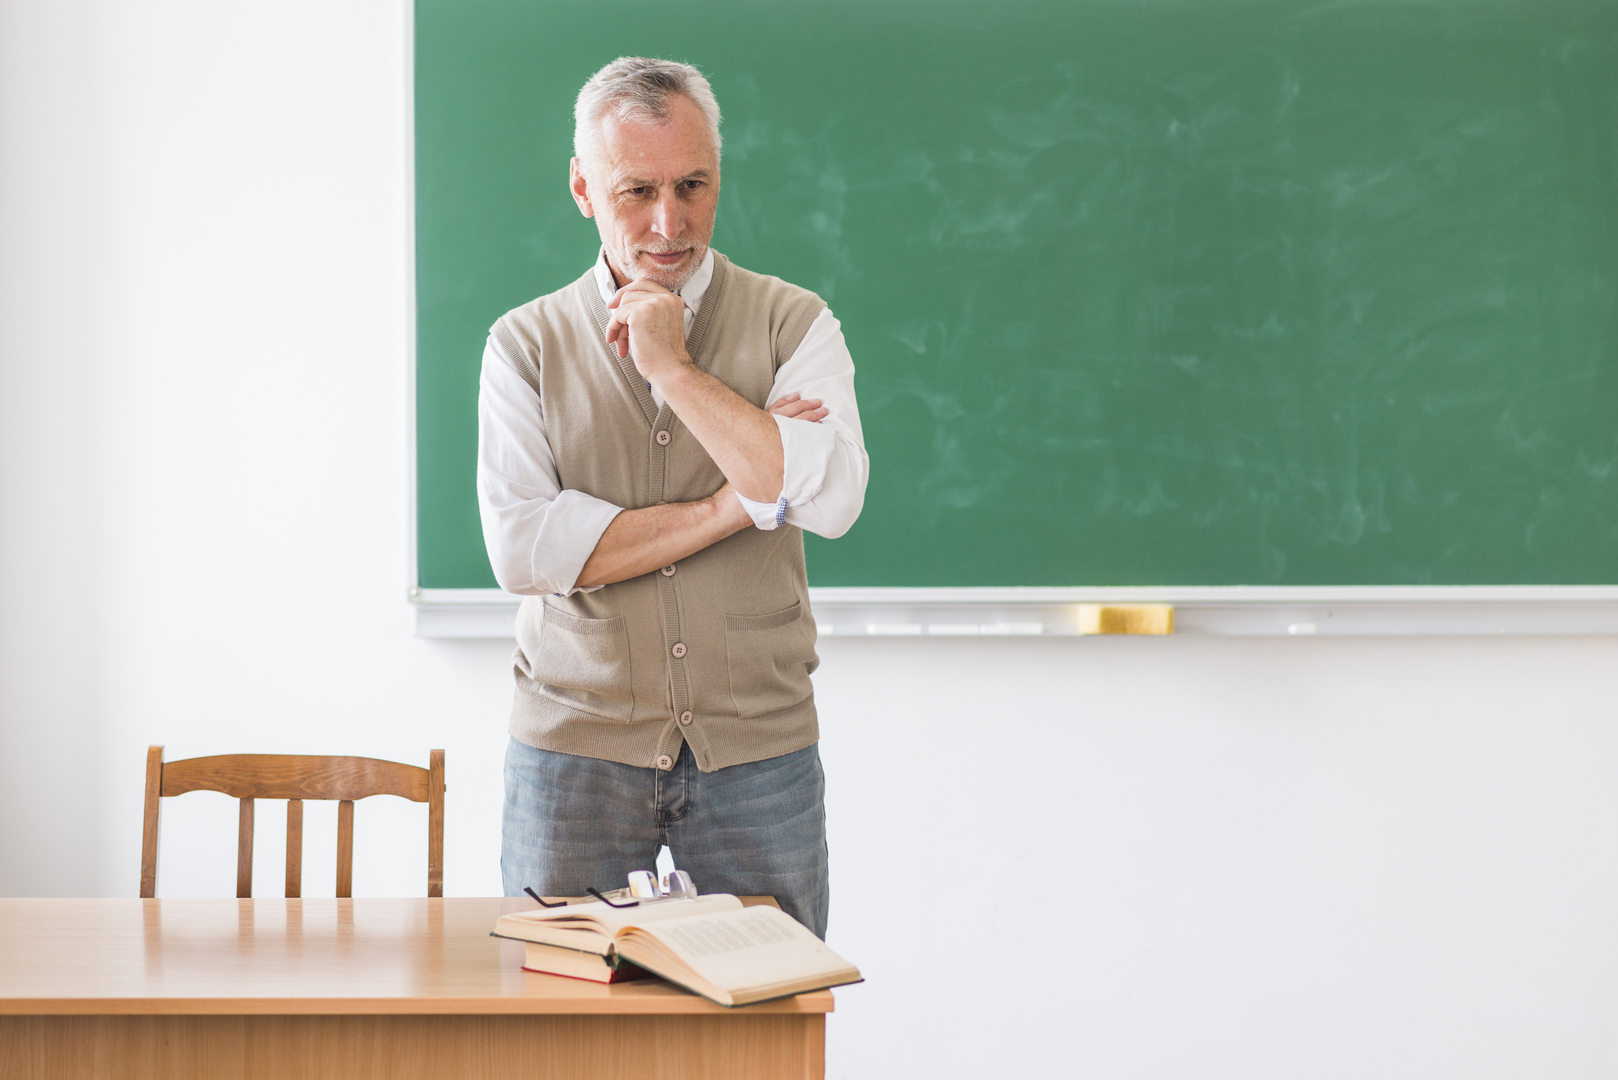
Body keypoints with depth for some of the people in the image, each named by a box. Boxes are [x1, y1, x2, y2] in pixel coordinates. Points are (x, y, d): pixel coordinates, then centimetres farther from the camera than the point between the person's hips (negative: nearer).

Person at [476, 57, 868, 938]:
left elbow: (831, 499, -14)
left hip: (759, 755, 0)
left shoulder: (792, 325, 2)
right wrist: (731, 507, -13)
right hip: (575, 747, 0)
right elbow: (522, 548, -10)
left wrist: (674, 367, -14)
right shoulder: (528, 345, 3)